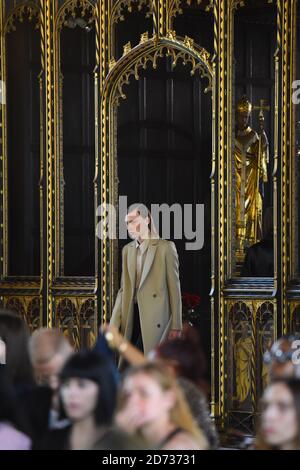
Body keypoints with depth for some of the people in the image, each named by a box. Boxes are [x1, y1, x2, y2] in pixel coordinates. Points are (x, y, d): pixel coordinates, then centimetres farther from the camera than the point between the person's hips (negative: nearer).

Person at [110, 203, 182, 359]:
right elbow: (124, 289, 14)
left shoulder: (165, 247, -3)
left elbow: (174, 287, -4)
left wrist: (176, 324, -6)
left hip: (154, 317, -5)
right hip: (132, 316, 6)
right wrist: (115, 323, 5)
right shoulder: (127, 249, 14)